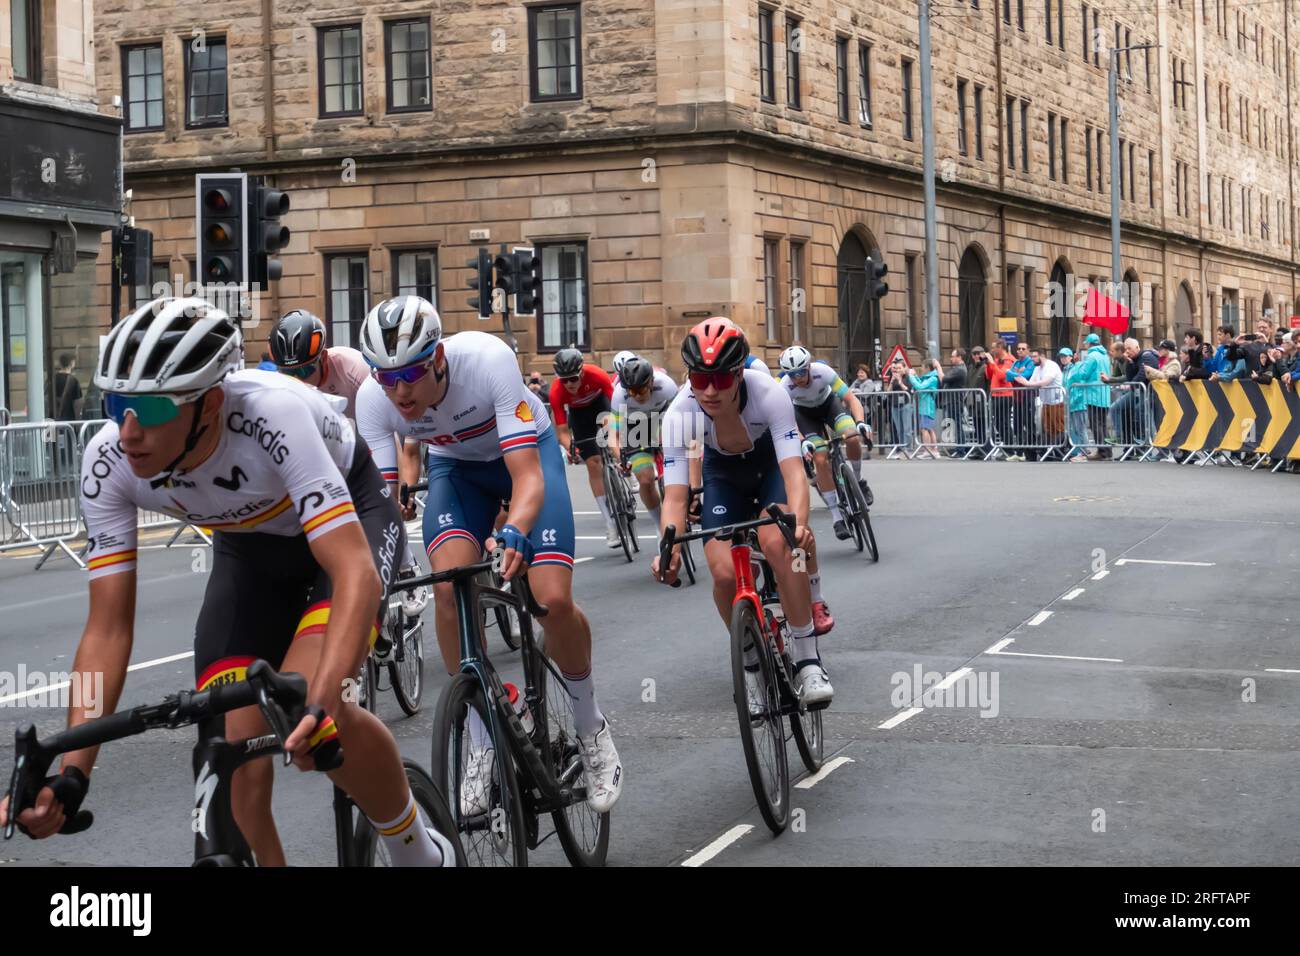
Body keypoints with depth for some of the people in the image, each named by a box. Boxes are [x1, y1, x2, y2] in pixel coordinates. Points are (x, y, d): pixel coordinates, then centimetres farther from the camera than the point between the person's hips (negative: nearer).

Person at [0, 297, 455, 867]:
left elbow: (356, 572, -45)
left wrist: (321, 700, -60)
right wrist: (70, 776, -32)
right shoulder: (108, 464, -26)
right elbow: (108, 629, -22)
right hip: (250, 545, 4)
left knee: (306, 713, -29)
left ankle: (419, 852, -4)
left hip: (347, 516, -4)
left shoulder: (273, 415, -40)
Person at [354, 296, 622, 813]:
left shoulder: (488, 359, -37)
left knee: (553, 600, -22)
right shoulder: (373, 398, -28)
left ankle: (590, 726, 7)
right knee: (449, 586, -27)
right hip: (455, 465, 2)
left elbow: (527, 477, -40)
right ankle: (482, 743, -9)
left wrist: (515, 533, -59)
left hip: (526, 449, -2)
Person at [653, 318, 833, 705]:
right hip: (724, 474, 2)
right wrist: (670, 549, -50)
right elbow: (675, 495, -32)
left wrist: (799, 522, -61)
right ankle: (752, 666, 7)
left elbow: (793, 469, -42)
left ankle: (808, 661, -21)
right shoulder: (680, 414, -31)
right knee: (724, 573, -18)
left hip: (772, 464, -2)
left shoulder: (769, 394, -36)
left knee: (775, 542, -31)